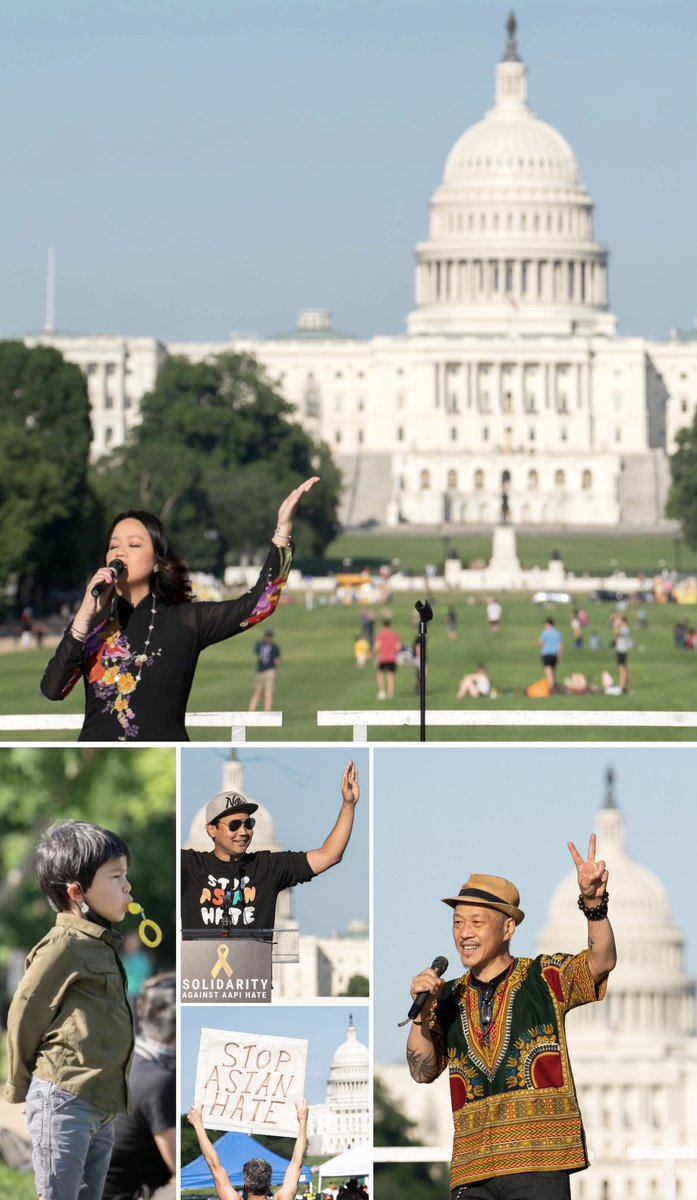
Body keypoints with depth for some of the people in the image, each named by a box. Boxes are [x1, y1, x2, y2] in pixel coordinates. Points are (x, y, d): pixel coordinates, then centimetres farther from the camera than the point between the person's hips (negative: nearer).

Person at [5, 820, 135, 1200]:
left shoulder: (101, 945, 13)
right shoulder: (64, 946, -13)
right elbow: (24, 1014, -8)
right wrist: (19, 1087, 2)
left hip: (101, 1104, 9)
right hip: (64, 1102, -9)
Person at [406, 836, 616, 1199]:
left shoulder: (544, 978, 6)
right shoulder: (449, 999, 16)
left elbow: (601, 962, -11)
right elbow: (423, 1071, 10)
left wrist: (593, 902, -28)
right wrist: (422, 1014, -8)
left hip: (538, 1164, -4)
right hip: (472, 1168, 4)